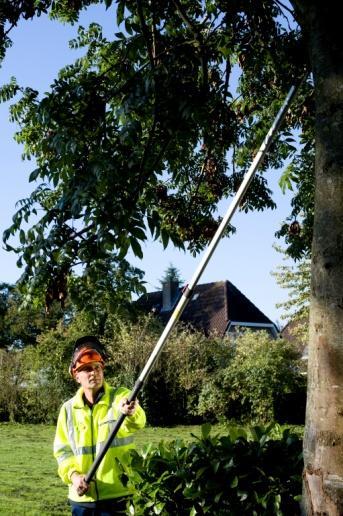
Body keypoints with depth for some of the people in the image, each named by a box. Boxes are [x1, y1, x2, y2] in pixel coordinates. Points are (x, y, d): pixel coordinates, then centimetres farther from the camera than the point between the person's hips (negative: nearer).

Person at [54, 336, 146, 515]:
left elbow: (138, 421, -26)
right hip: (82, 498, 3)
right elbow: (62, 450, 7)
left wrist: (131, 413, -49)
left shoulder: (121, 396, -5)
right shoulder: (68, 409, 4)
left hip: (118, 495, -3)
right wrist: (73, 475, -12)